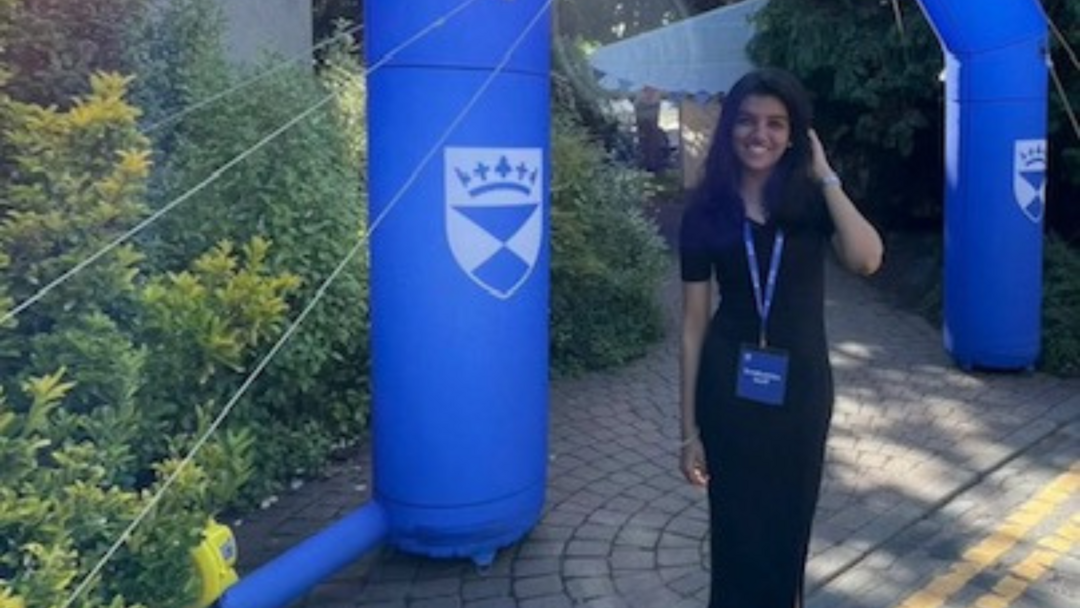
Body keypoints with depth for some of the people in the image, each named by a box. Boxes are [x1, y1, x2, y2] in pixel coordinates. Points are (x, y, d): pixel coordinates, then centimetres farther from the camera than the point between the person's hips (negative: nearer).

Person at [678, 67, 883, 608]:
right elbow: (694, 323, -2)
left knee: (788, 528, 13)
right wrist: (689, 426, -3)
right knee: (737, 530, 6)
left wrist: (825, 177, -13)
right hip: (729, 385, -1)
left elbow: (867, 260, -20)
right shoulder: (706, 212, -3)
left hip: (801, 383, 2)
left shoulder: (811, 201, 1)